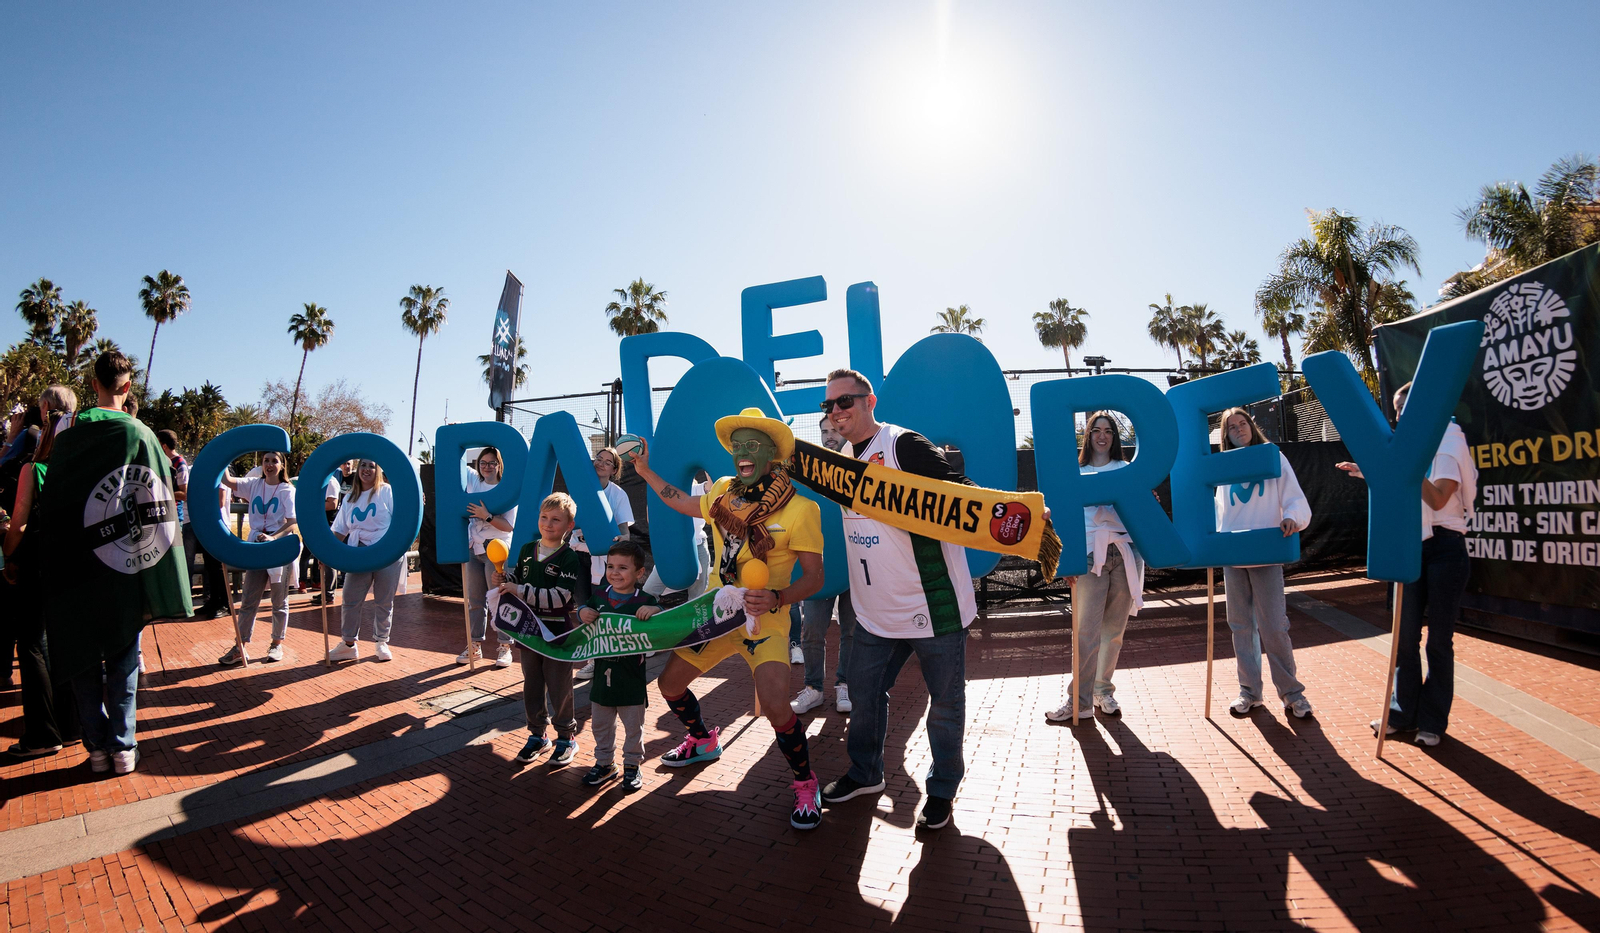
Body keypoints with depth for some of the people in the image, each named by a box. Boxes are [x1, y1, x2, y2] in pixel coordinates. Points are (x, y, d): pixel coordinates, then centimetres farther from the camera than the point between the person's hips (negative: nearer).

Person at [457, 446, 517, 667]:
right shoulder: (473, 481, 7)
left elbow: (509, 525, -12)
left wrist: (487, 516, -22)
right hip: (473, 549, 5)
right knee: (474, 600, 11)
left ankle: (505, 647, 7)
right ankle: (475, 645, 21)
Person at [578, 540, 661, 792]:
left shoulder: (645, 601, -14)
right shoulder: (599, 596, 0)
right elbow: (584, 611, 15)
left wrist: (654, 611, -40)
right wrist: (583, 613, -8)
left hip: (631, 678, -4)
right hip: (602, 674, 4)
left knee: (633, 725, 12)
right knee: (600, 724, 19)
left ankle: (632, 765, 31)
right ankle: (604, 763, 38)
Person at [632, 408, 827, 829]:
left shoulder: (800, 509, -17)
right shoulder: (723, 491, -1)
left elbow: (814, 576, -15)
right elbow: (686, 505, 21)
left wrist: (776, 599, -32)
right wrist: (646, 472, 19)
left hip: (764, 622, -6)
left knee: (774, 706, -23)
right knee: (670, 684, 14)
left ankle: (806, 784, 6)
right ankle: (703, 741, 45)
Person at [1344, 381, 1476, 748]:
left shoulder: (1449, 443, -8)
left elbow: (1438, 499, -22)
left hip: (1444, 549, -7)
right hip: (1413, 548, 7)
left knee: (1439, 638, 2)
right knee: (1406, 635, 9)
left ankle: (1433, 721, 12)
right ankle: (1404, 712, 18)